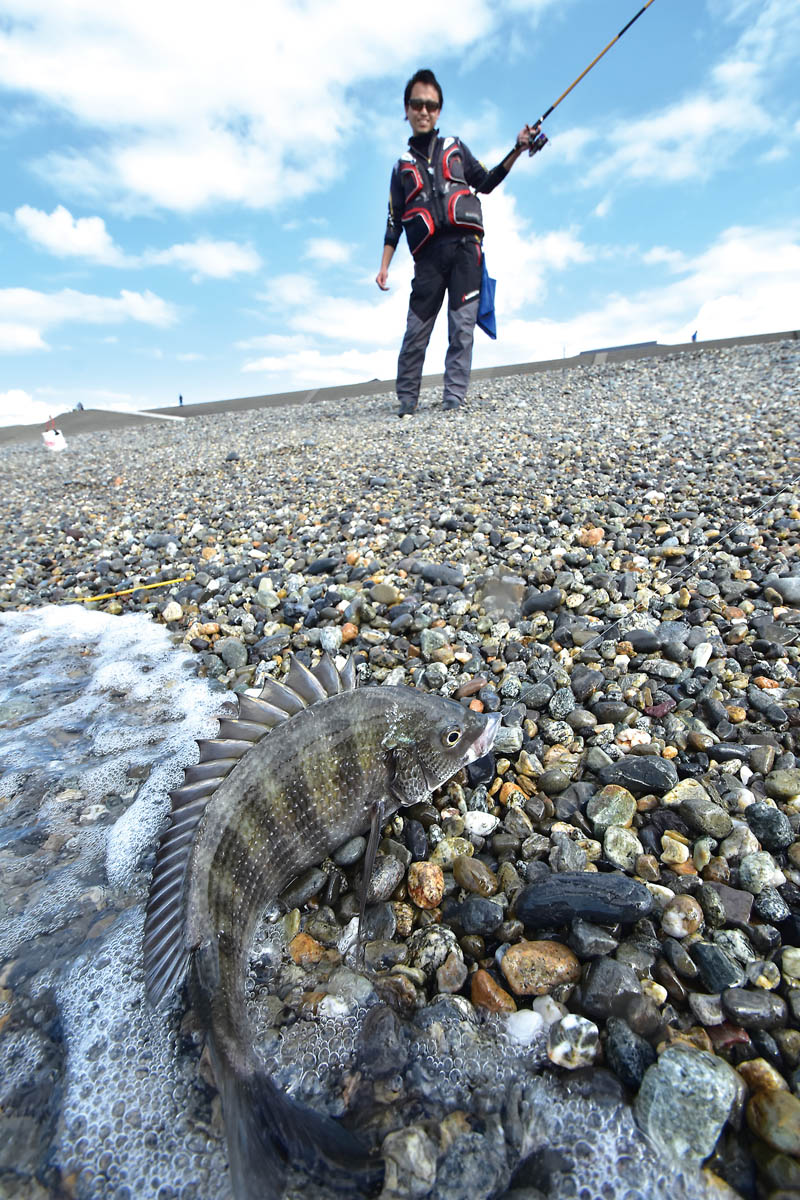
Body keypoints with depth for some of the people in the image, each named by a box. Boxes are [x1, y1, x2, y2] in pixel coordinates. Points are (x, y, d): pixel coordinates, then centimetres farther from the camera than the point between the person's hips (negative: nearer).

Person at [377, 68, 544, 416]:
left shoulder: (455, 147, 24)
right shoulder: (403, 166, 22)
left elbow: (485, 182, 23)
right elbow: (394, 221, 16)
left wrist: (517, 149, 13)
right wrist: (384, 267, 5)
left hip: (464, 246, 1)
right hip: (429, 255, 0)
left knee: (462, 326, -11)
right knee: (416, 330, -8)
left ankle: (454, 398, -13)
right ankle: (406, 401, -2)